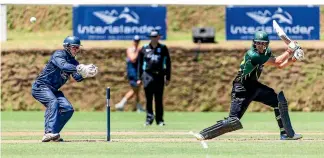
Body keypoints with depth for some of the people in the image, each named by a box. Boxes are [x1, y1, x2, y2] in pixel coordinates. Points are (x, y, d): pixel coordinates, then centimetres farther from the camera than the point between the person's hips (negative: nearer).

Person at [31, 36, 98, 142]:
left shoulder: (72, 61, 9)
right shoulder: (59, 55, -13)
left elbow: (77, 77, -4)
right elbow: (63, 66, -34)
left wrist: (87, 73, -25)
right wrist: (80, 69, -46)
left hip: (53, 90, 8)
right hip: (40, 86, -8)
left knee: (68, 109, -4)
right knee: (53, 102, -32)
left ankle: (54, 135, 1)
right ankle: (49, 132, -43)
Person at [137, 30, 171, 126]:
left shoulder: (163, 48, 7)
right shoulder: (144, 48, 9)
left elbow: (168, 63, 8)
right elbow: (140, 64, 12)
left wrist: (168, 78, 3)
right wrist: (139, 78, 7)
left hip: (159, 76, -1)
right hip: (147, 76, 1)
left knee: (159, 99, 1)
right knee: (148, 99, -1)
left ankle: (159, 120, 6)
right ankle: (149, 118, 4)